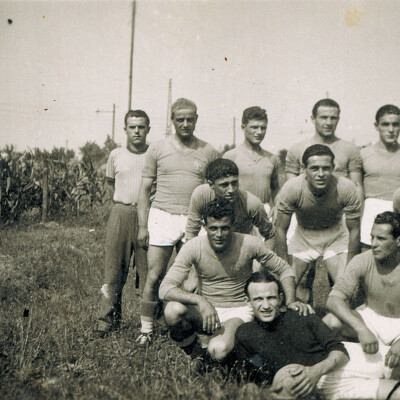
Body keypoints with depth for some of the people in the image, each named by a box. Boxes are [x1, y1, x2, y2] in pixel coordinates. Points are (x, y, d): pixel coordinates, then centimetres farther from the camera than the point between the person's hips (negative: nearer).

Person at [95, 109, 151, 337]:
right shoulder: (116, 155, 9)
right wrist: (122, 203, 13)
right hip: (120, 214, 2)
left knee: (148, 268, -1)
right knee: (115, 268, 4)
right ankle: (109, 318, 12)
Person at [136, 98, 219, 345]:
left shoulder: (209, 152, 7)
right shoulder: (158, 149, 5)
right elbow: (145, 188, 7)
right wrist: (143, 226, 0)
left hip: (195, 221, 1)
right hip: (162, 216, -1)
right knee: (155, 277, -2)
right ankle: (146, 328, 10)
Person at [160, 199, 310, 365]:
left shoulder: (250, 245, -13)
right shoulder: (193, 247, -13)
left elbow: (284, 270, 3)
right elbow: (166, 288, -21)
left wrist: (291, 301, -14)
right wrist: (200, 300, -37)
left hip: (238, 310, -1)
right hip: (205, 308, 1)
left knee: (219, 351, -33)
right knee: (173, 310, -33)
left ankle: (209, 341, 8)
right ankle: (194, 353, 0)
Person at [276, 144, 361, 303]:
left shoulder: (346, 188, -25)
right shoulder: (291, 188, -26)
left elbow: (354, 230, -13)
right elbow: (281, 229, -15)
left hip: (336, 235, 0)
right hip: (303, 235, 0)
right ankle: (303, 287, 20)